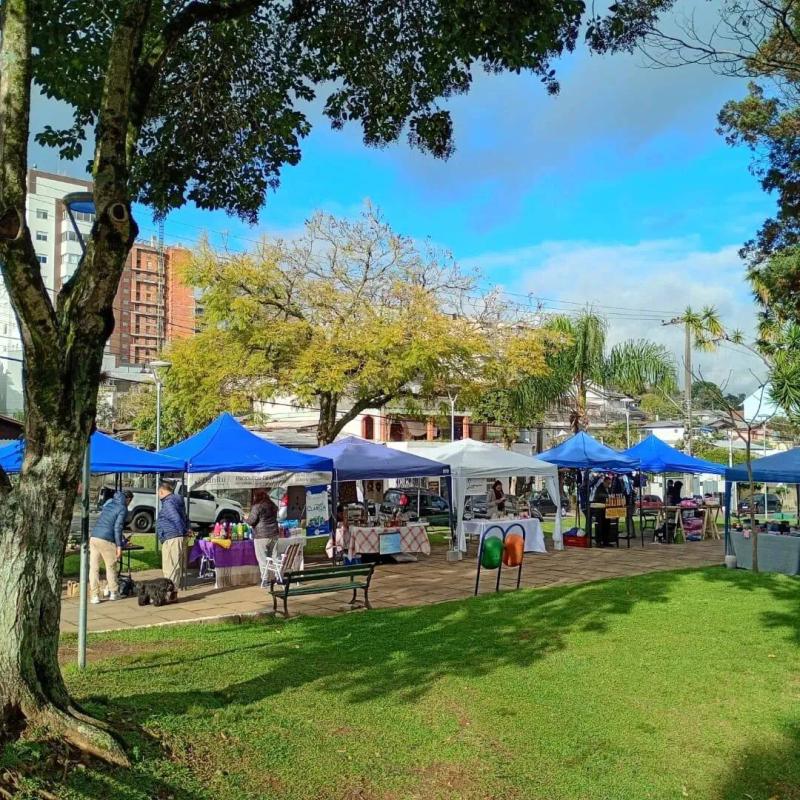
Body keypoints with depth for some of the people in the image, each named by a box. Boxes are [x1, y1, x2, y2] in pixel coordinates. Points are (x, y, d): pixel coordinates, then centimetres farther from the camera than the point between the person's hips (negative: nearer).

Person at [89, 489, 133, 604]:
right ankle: (113, 593, 20)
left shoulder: (108, 502, 18)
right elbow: (117, 528, -11)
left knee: (93, 568, 5)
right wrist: (119, 546, -8)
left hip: (93, 537, 6)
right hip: (106, 540, -6)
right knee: (111, 567, 10)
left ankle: (95, 595, 5)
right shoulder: (123, 509, -2)